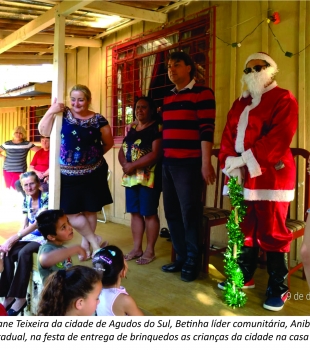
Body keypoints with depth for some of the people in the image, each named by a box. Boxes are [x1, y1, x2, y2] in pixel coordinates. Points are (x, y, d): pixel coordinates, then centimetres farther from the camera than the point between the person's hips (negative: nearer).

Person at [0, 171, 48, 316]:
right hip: (31, 235, 7)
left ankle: (20, 298, -21)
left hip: (45, 236, -6)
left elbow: (37, 223, -22)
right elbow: (24, 225, 7)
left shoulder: (46, 197, -14)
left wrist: (14, 238, -27)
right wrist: (12, 240, -11)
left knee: (24, 253, -32)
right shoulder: (26, 200, 7)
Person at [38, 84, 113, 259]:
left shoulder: (98, 120, -3)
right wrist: (51, 111, -16)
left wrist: (94, 154, 3)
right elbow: (44, 131, -7)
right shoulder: (64, 113, -1)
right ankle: (94, 240, 17)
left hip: (93, 173, -1)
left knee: (90, 210, 10)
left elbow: (109, 143, 8)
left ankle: (85, 244, 30)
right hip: (68, 174, 1)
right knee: (70, 211, 1)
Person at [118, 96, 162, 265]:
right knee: (135, 212, 11)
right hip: (131, 177, 7)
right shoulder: (132, 128, 16)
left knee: (149, 213, 0)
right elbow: (122, 150, 13)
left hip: (149, 177, -7)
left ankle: (150, 250, 11)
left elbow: (155, 154, -17)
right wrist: (125, 164, -8)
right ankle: (137, 248, 21)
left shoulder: (158, 128, -6)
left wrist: (133, 166, -16)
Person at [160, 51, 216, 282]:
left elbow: (207, 130, -12)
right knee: (172, 212, 11)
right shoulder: (167, 98, 18)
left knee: (190, 213, -1)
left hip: (189, 164, -7)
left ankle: (192, 261, 16)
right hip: (168, 163, 7)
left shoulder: (202, 93, -4)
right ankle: (181, 257, 26)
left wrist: (206, 163, -17)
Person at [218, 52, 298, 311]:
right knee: (244, 229, 13)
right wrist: (230, 162, -8)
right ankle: (244, 276, 28)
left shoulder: (283, 99, -3)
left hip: (271, 176, -6)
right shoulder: (240, 104, 18)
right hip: (243, 176, 7)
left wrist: (245, 159, -21)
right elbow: (228, 136, 9)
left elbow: (279, 139, -17)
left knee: (272, 233, -1)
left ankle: (278, 288, 13)